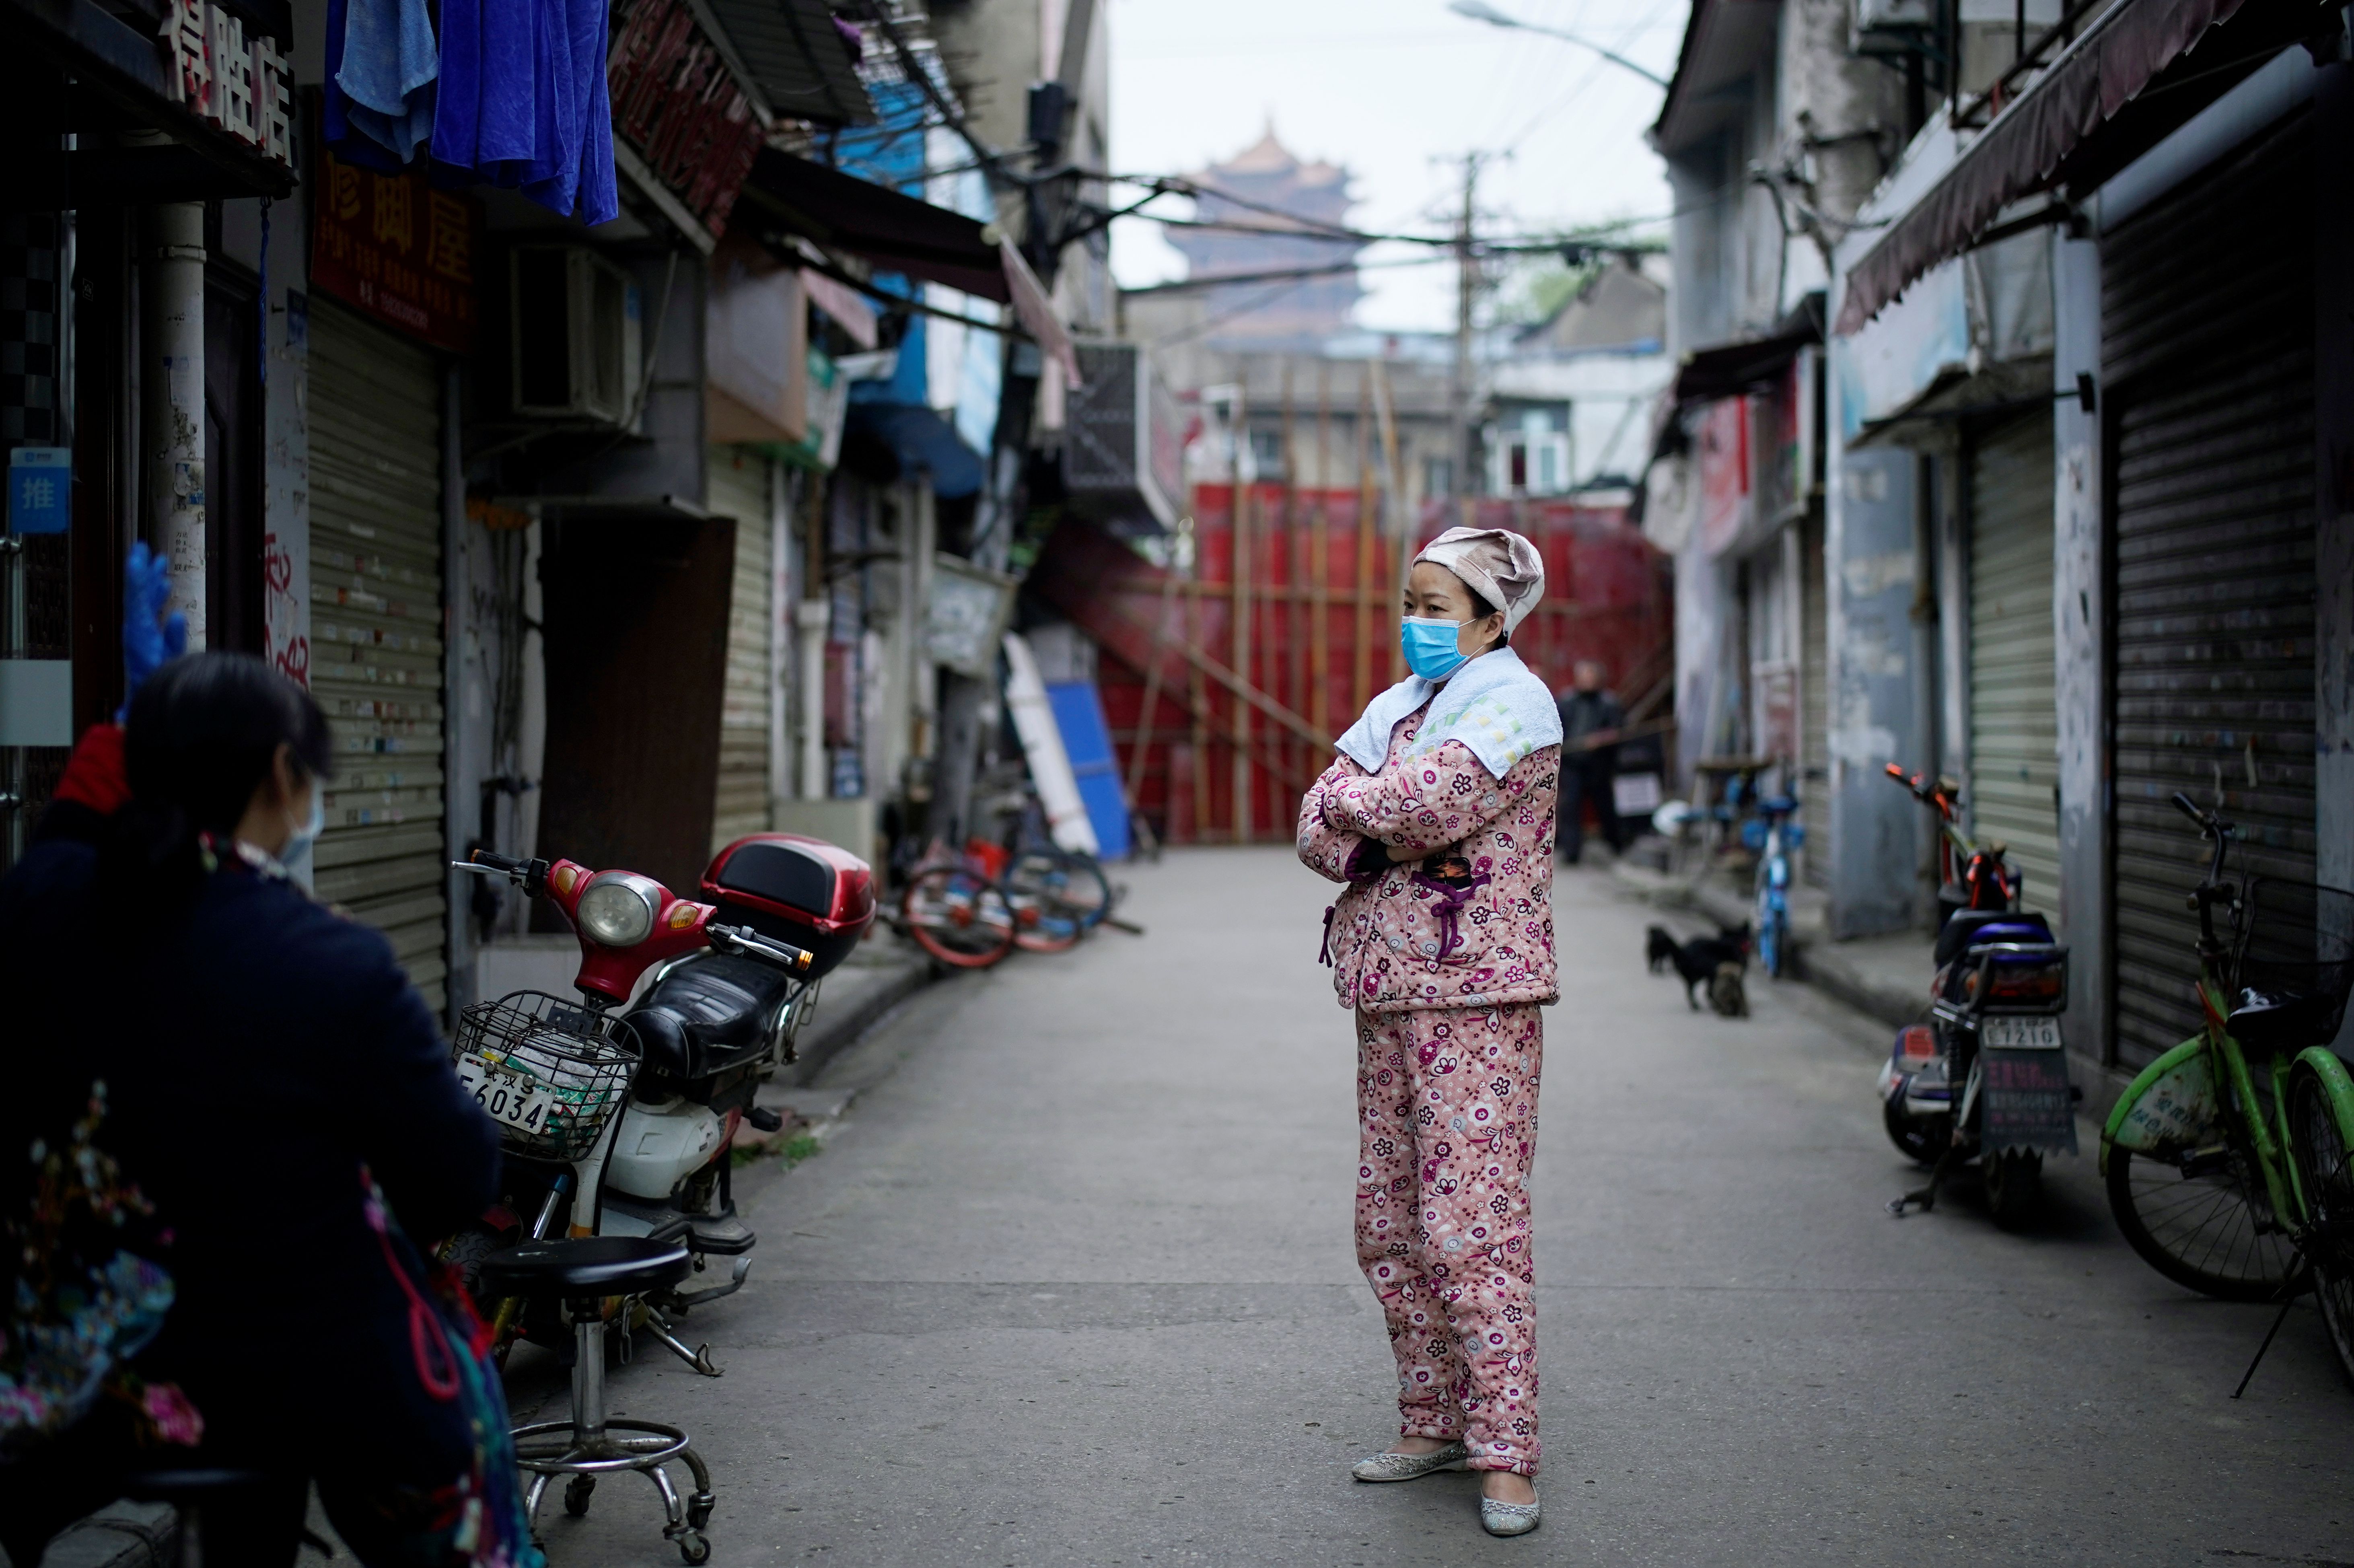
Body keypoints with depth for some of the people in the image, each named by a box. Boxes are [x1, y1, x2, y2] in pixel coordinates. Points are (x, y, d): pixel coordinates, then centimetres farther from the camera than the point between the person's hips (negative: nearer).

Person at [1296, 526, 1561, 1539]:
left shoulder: (1514, 706, -6)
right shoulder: (1398, 706, 18)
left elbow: (1420, 806, -21)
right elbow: (1318, 832, 8)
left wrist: (1349, 799, -1)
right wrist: (1393, 844, -11)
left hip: (1475, 998, -8)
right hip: (1388, 996, 8)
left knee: (1472, 1225, -11)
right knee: (1391, 1227, 11)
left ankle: (1505, 1453, -6)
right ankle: (1435, 1421, 22)